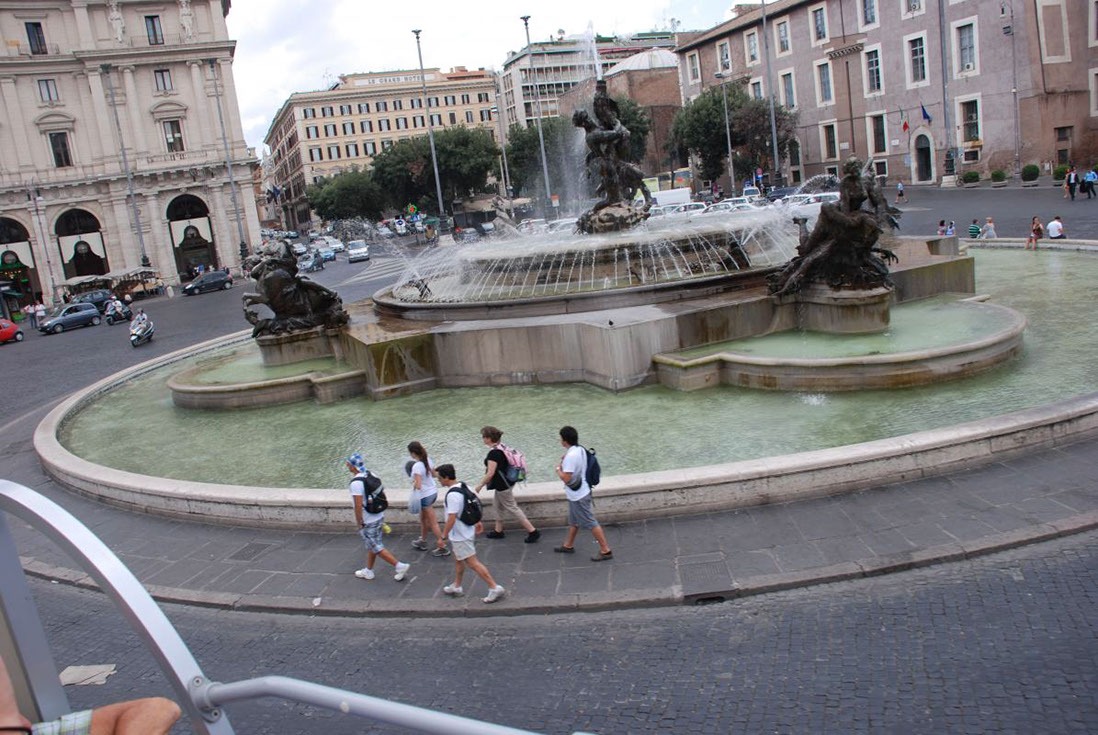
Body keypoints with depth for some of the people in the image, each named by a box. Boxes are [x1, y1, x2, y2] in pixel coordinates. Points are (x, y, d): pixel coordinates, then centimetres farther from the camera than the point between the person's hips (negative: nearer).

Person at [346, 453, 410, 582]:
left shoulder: (356, 483, -23)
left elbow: (358, 506, -25)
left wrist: (359, 524, -13)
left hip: (368, 522, -8)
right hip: (379, 517, 9)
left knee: (376, 547, 2)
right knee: (372, 545, 20)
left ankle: (400, 566, -1)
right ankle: (368, 571, 32)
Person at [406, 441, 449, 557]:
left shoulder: (417, 466, -25)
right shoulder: (427, 460, 0)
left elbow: (418, 485, -27)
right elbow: (433, 474, 14)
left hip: (425, 496, -8)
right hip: (433, 491, 9)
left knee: (432, 522, 2)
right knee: (423, 518, 24)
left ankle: (442, 547, 7)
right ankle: (422, 541, 38)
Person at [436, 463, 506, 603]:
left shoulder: (452, 495, -27)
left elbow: (451, 518, -29)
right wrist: (477, 522, 25)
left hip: (460, 535, -10)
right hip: (466, 530, 10)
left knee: (472, 562, -4)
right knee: (458, 560, 23)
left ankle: (495, 588, -2)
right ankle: (457, 587, 38)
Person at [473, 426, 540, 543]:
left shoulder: (494, 452, -26)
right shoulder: (500, 448, 4)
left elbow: (490, 473, -27)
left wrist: (480, 485, -15)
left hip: (502, 485, -10)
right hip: (502, 483, 10)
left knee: (512, 508, 0)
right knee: (498, 505, 22)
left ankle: (532, 531, 4)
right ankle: (498, 531, 36)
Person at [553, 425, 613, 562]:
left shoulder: (571, 456, -28)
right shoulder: (580, 449, 1)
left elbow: (566, 478, -29)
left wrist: (558, 469, -11)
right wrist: (565, 463, 4)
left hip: (578, 496, -10)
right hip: (578, 493, 10)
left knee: (591, 523, -1)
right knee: (573, 520, 24)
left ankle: (605, 551, 7)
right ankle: (568, 545, 40)